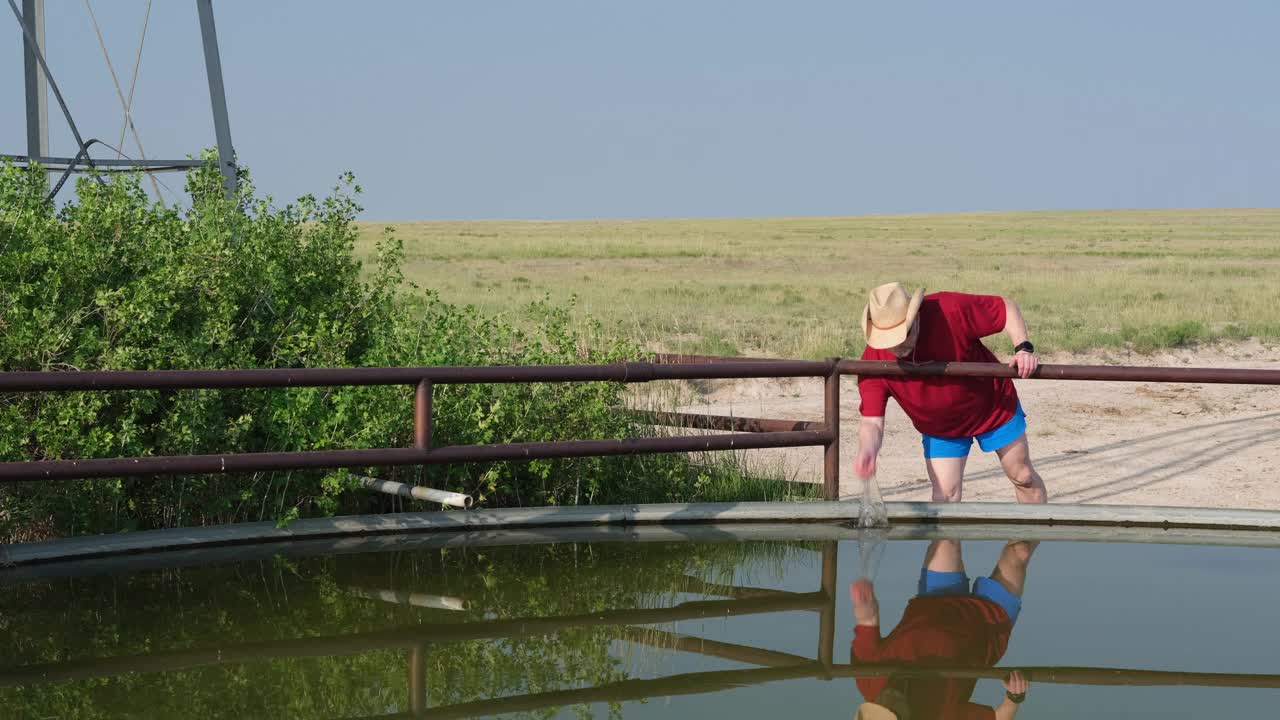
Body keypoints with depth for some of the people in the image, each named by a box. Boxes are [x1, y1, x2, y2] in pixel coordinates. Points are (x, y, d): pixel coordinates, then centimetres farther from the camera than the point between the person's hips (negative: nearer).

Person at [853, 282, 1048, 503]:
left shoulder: (950, 310, -34)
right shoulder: (873, 360, -28)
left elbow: (1005, 307, -20)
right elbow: (872, 420, -28)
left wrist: (1023, 347, -35)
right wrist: (866, 451, -49)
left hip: (995, 406, -1)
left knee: (1023, 476, 13)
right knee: (946, 495, -6)